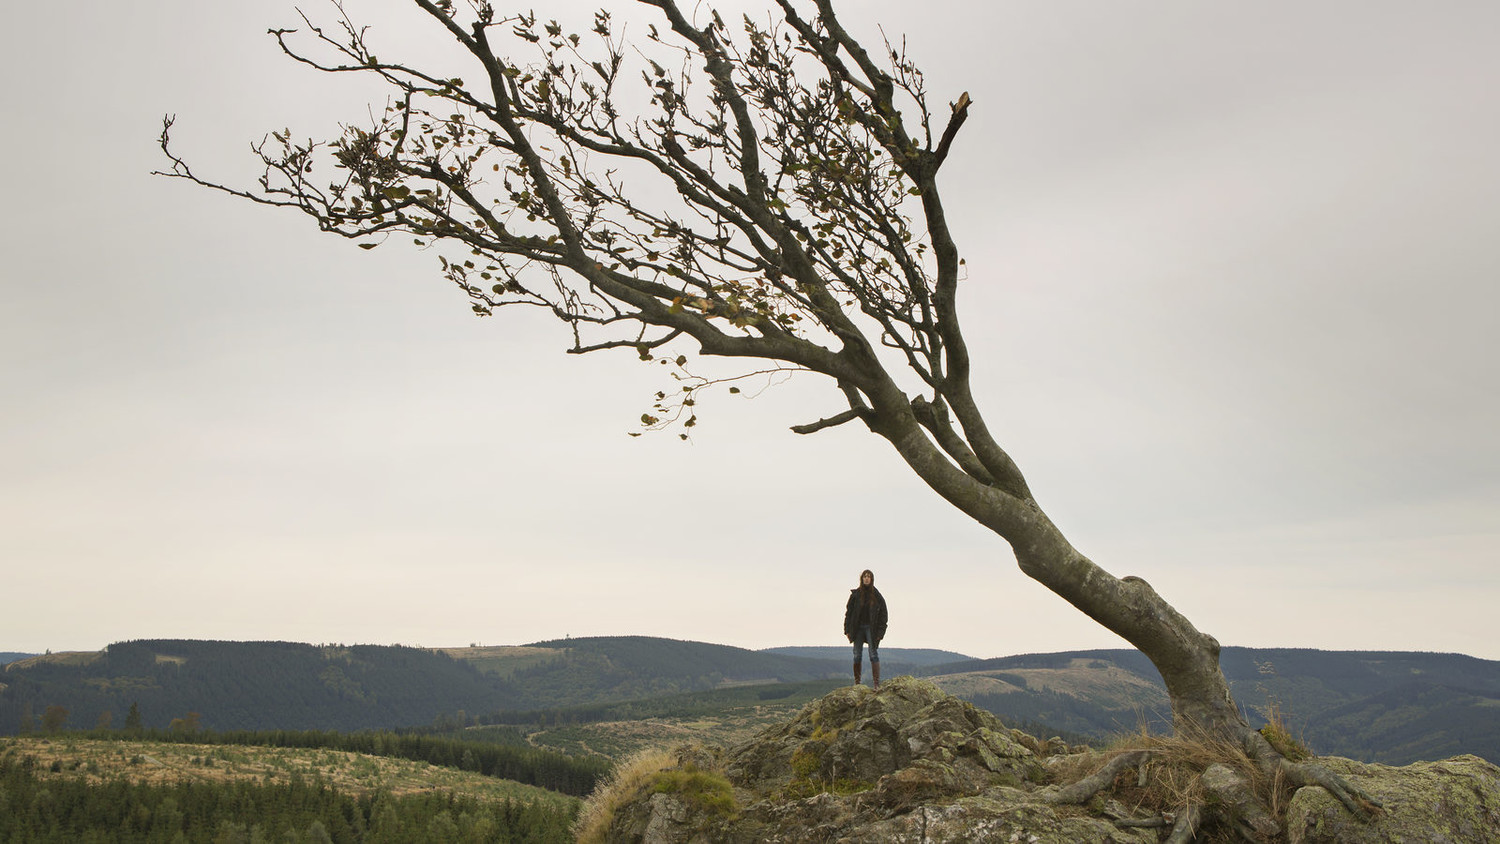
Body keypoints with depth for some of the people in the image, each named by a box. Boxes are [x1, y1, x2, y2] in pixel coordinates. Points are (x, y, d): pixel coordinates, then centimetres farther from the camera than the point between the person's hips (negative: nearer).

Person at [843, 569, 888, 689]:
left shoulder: (877, 596, 2)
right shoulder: (855, 594, 4)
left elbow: (883, 615, 3)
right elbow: (848, 612, 5)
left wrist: (880, 632, -5)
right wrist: (847, 630, -1)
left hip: (871, 628, -2)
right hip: (858, 628, 2)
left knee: (874, 655, -8)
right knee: (857, 656, 4)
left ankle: (877, 683, -11)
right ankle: (856, 682, 13)